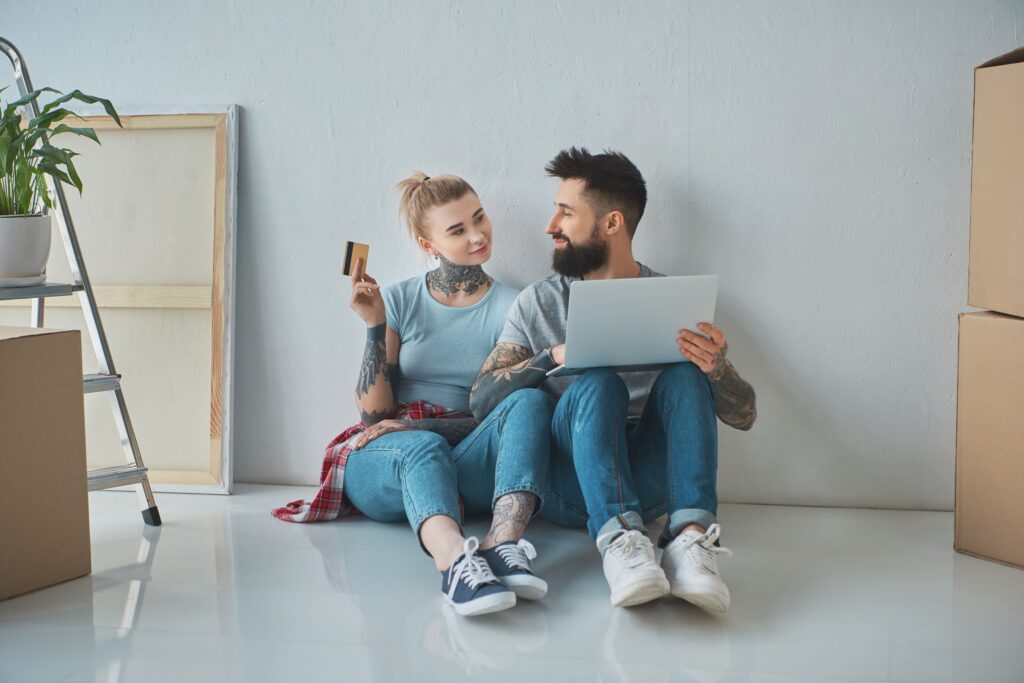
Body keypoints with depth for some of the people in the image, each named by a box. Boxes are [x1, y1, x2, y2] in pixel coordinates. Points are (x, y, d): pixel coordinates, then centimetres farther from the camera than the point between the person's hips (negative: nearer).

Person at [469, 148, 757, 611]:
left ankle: (691, 535, -41)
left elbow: (744, 416, 4)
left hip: (648, 484, 1)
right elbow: (481, 400, 1)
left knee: (685, 374, -23)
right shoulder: (538, 303, 11)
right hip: (568, 483, 0)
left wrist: (717, 368, -19)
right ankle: (618, 539, -49)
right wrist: (554, 356, -16)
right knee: (597, 381, -28)